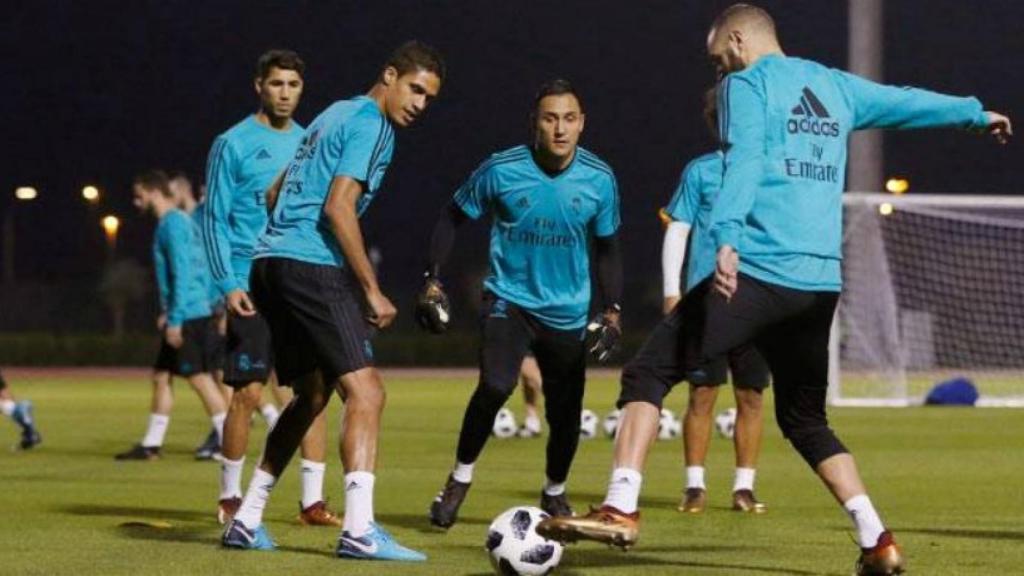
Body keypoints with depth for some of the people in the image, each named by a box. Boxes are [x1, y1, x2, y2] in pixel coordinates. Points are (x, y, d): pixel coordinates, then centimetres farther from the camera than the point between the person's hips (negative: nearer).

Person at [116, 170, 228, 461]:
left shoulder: (173, 224, -13)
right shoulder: (177, 222, 17)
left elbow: (182, 274, -19)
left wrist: (174, 319, -20)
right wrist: (169, 312, 23)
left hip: (188, 316, -10)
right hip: (182, 316, 10)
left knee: (200, 378, -8)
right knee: (160, 376, 12)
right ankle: (151, 445, 16)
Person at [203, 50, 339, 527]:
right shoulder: (234, 144, -1)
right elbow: (215, 219, -3)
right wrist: (228, 283, -13)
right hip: (252, 286, -5)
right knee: (248, 392, -5)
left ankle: (312, 500, 2)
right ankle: (230, 497, 8)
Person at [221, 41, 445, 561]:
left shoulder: (335, 115, 23)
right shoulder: (370, 122, -6)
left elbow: (274, 195, 29)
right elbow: (338, 207, -16)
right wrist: (372, 291, -14)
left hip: (272, 261, 10)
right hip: (312, 267, -10)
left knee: (312, 394, 19)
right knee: (365, 390, -13)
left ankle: (247, 521, 21)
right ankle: (359, 530, -23)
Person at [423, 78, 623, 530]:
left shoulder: (599, 180, -5)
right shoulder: (501, 170, -12)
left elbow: (606, 248, 9)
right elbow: (453, 216, 2)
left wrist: (611, 309, 4)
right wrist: (433, 277, -4)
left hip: (567, 311, 3)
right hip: (508, 300, -2)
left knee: (565, 411, 4)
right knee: (495, 386, -25)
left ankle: (555, 494, 33)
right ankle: (460, 479, -5)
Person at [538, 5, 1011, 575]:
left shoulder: (746, 84, 1)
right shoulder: (835, 86, 20)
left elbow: (744, 162, -15)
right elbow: (908, 102, 34)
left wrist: (727, 238, -29)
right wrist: (977, 113, 51)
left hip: (759, 271, -7)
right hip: (821, 282, 7)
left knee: (647, 374, -3)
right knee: (805, 419, 19)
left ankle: (622, 509, -17)